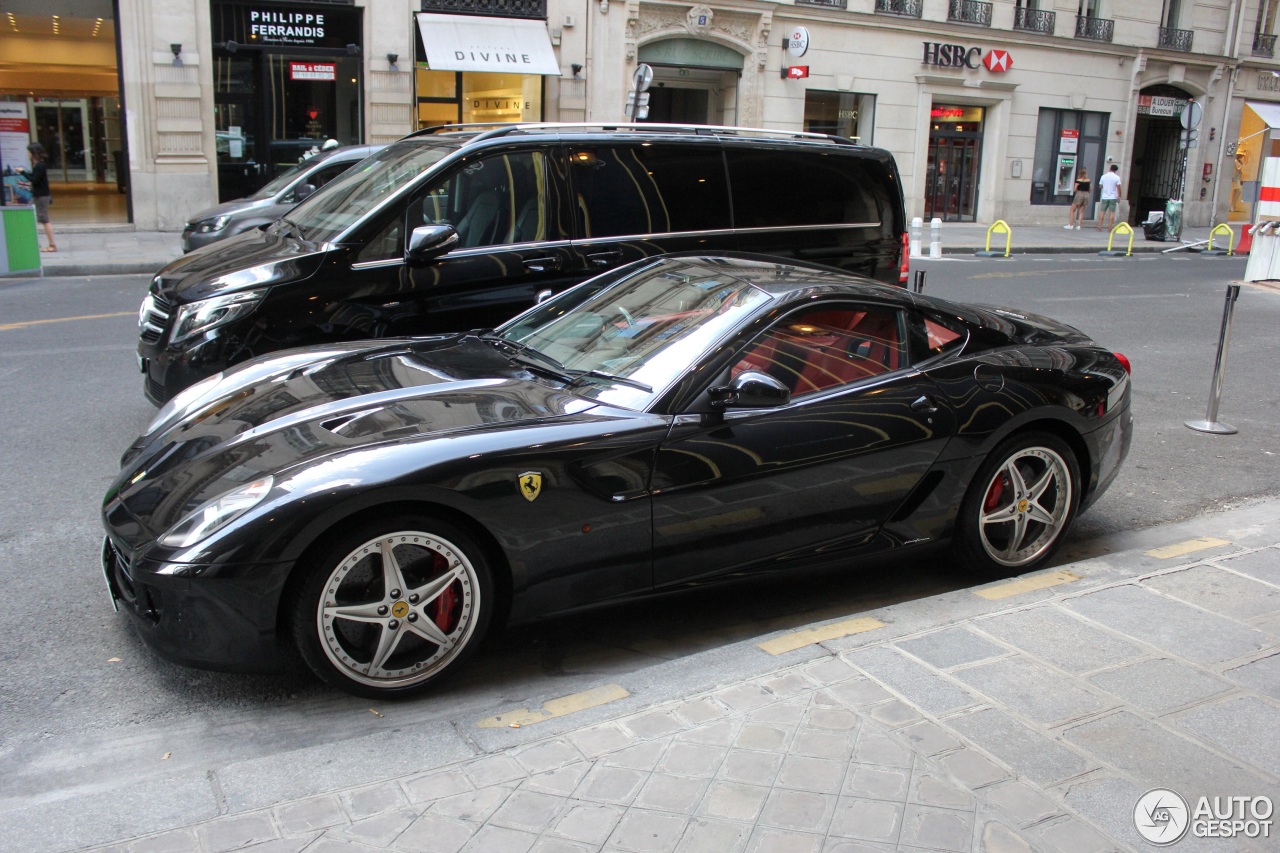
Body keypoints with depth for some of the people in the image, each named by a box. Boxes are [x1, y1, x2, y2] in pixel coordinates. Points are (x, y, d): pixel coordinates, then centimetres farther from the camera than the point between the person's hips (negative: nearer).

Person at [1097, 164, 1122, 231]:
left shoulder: (1103, 176, 2)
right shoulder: (1116, 177, -6)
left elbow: (1100, 187, 8)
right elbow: (1118, 187, -7)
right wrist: (1119, 196, 1)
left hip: (1105, 197, 2)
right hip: (1113, 197, -2)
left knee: (1102, 212, 5)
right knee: (1112, 212, 1)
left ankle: (1099, 227, 1)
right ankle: (1110, 227, -2)